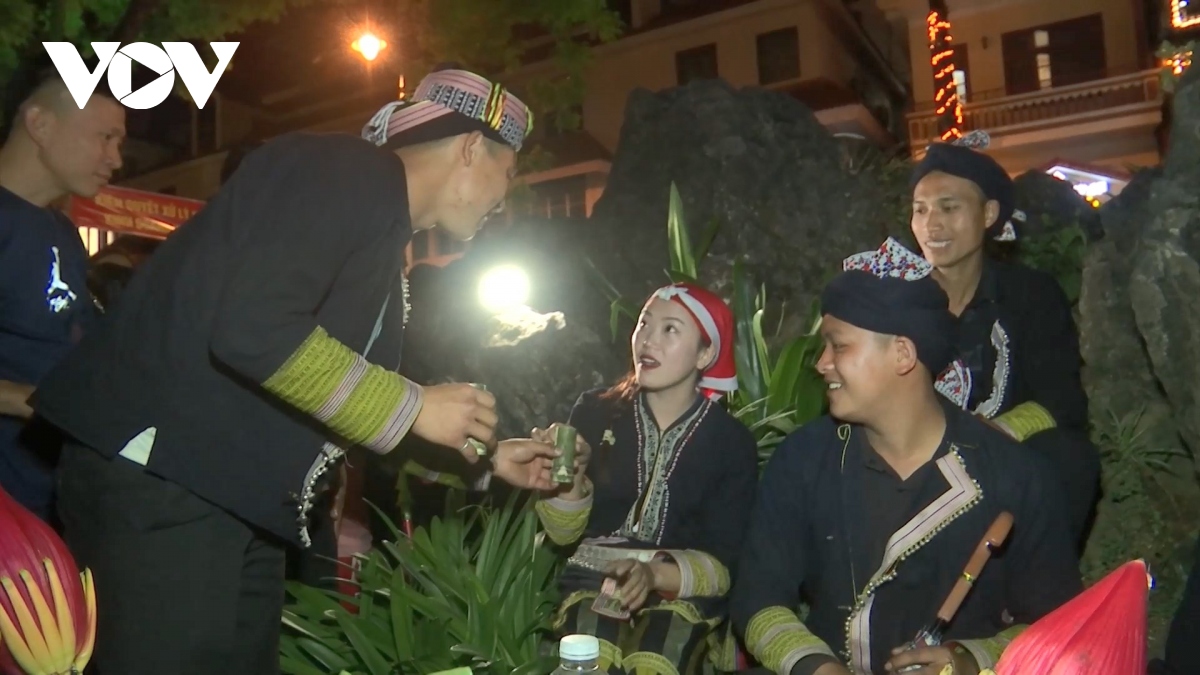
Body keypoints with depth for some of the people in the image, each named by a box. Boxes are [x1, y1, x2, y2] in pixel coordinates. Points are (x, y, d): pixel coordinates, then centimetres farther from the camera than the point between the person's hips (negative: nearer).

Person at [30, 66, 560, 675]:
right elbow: (252, 330, -27)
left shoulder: (380, 246, 17)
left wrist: (485, 455, 22)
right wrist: (414, 408, -17)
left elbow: (362, 412, 22)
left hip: (241, 502, 10)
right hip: (157, 474, -10)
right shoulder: (346, 174, -13)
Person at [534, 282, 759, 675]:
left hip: (684, 589, 0)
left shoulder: (732, 441, -2)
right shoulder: (595, 411, 0)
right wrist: (569, 475, -17)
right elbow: (563, 533, 3)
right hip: (596, 577, 1)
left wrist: (657, 575, -22)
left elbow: (724, 563, -3)